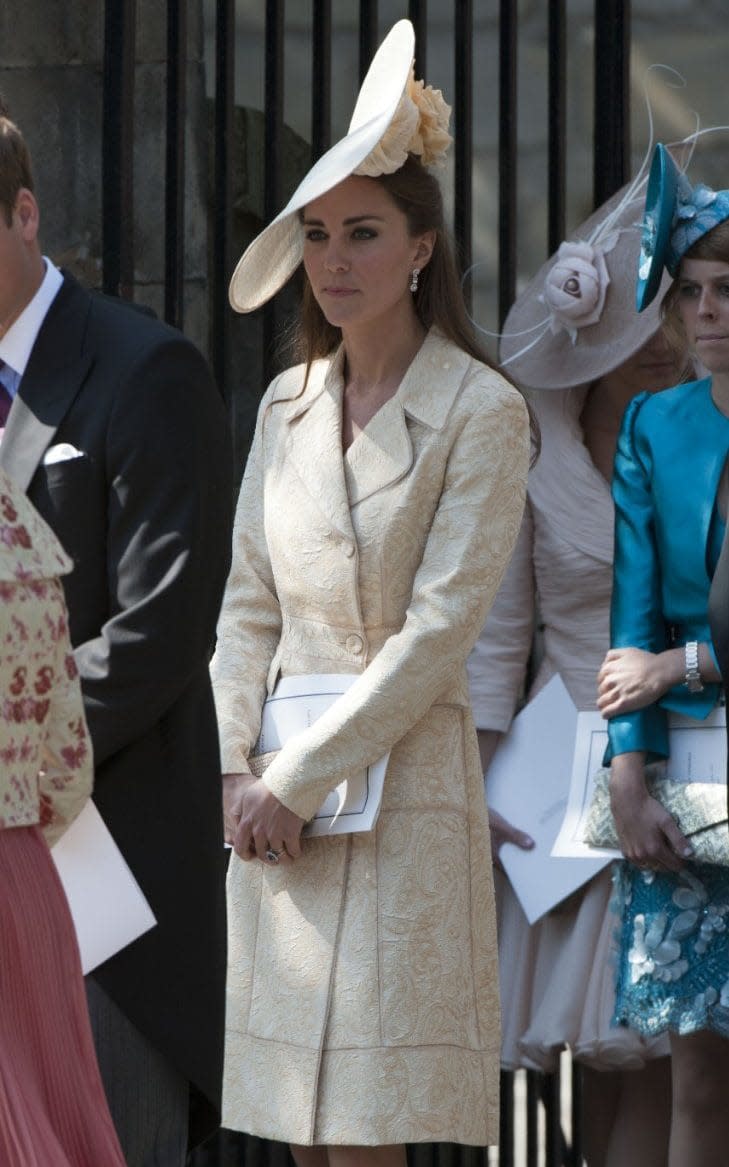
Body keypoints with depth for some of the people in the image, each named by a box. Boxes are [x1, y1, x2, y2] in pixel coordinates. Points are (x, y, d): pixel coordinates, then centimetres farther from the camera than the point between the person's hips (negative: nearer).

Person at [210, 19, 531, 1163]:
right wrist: (237, 770, 0)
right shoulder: (287, 403, 12)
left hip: (403, 782, -5)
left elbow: (439, 629, -11)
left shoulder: (481, 412, -6)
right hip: (280, 800, 6)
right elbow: (249, 601, 13)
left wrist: (298, 778, -12)